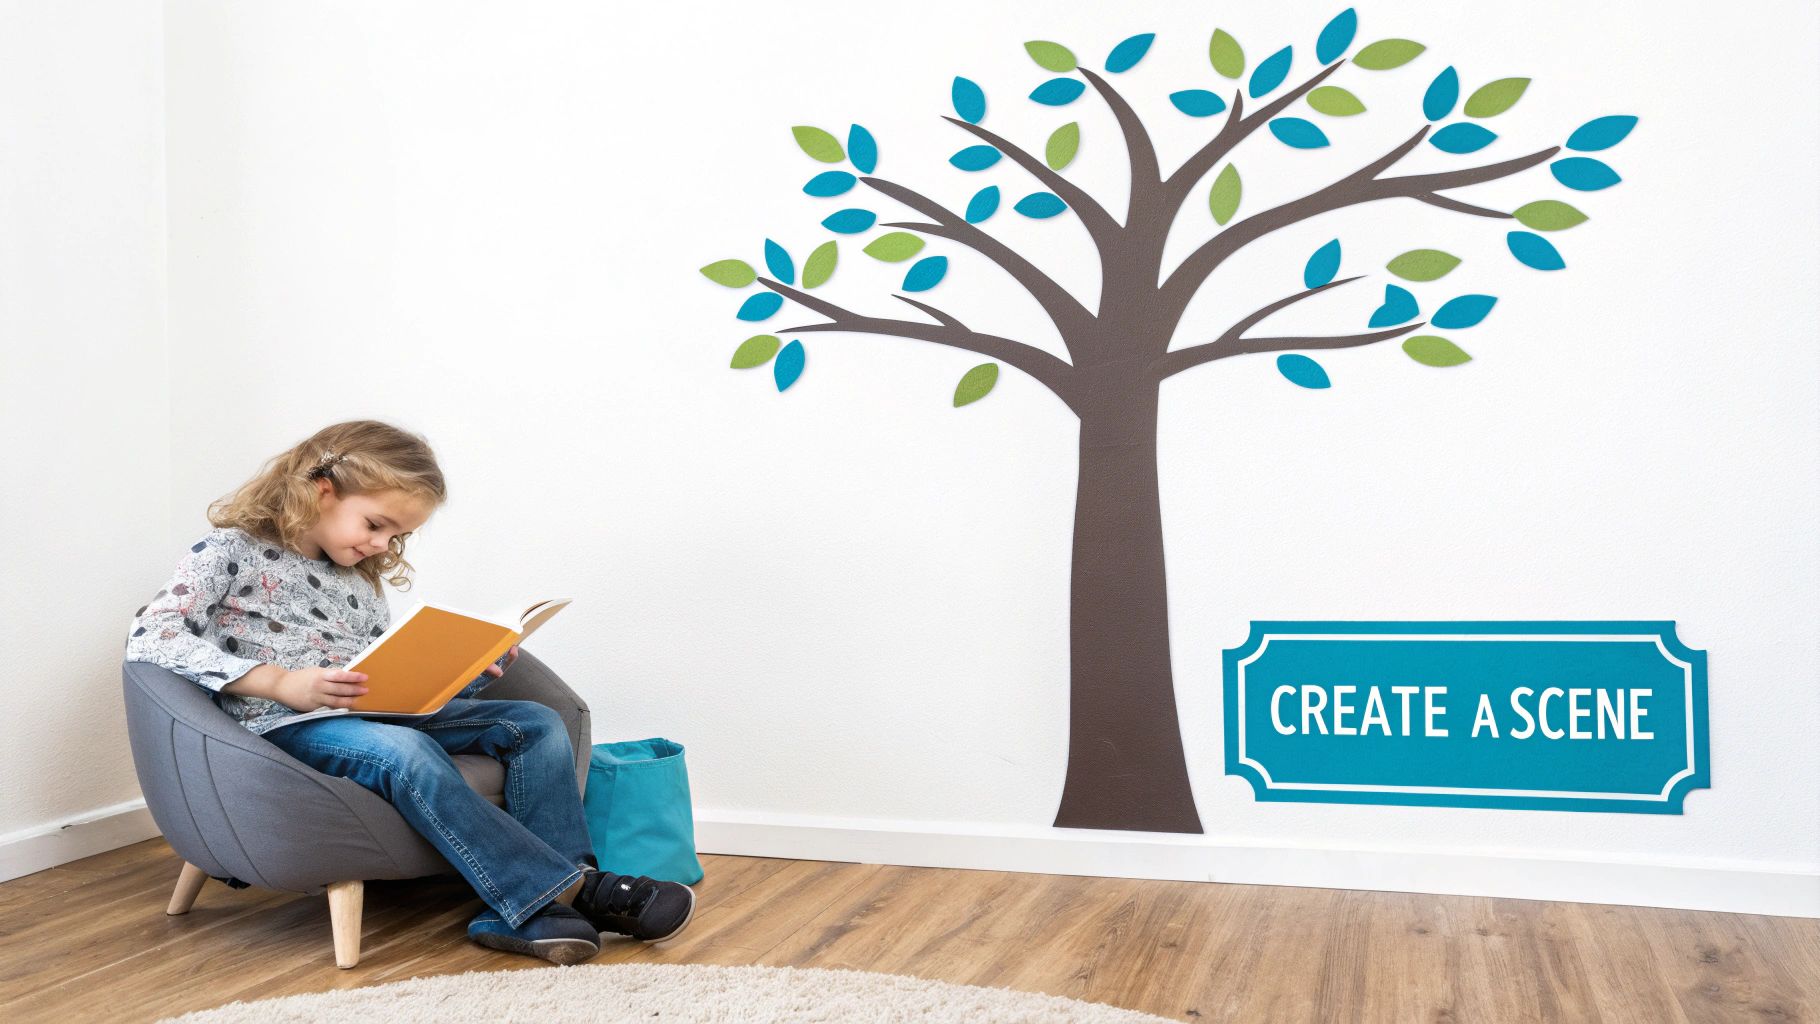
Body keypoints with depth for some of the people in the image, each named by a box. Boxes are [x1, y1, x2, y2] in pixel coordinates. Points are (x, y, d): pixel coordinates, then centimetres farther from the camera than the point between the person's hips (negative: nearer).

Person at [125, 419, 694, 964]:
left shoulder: (360, 582, 22)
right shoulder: (235, 549, 1)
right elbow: (150, 637, -14)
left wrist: (468, 673, -1)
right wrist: (280, 682, -24)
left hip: (374, 716, 7)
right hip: (283, 727, -7)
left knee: (535, 723, -8)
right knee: (404, 751, -37)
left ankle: (531, 912, -25)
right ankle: (580, 890, -35)